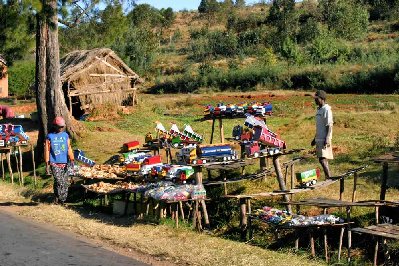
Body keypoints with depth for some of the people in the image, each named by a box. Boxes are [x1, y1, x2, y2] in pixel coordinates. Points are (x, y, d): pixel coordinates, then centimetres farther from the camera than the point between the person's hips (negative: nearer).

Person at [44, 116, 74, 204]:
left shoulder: (66, 135, 11)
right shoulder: (50, 137, 2)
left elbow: (69, 148, 12)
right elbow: (47, 151, 3)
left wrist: (71, 160, 3)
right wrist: (47, 164, -1)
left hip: (64, 163, 3)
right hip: (54, 163, -3)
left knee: (65, 183, 2)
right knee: (59, 181, -15)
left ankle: (62, 200, 12)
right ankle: (57, 198, -2)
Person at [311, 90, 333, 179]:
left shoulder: (326, 109, -11)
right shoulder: (318, 109, 16)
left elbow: (330, 125, -16)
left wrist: (327, 138, -23)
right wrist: (315, 138, 24)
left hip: (324, 139, -9)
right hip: (319, 139, 9)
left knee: (322, 159, -14)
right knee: (323, 160, 10)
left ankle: (329, 178, -11)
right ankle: (328, 178, 16)